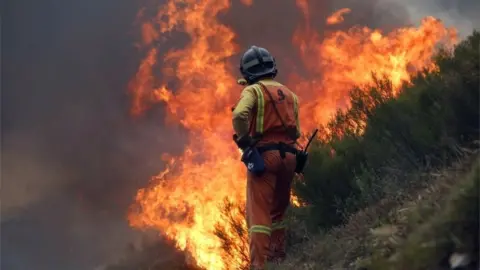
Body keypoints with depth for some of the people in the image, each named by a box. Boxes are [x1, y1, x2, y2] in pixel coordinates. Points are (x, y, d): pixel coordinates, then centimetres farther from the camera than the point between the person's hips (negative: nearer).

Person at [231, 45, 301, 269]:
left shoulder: (253, 90, -1)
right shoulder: (289, 94, 19)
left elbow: (239, 115, -21)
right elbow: (296, 132, 15)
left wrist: (244, 140, -8)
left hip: (264, 154, -6)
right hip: (288, 155, 6)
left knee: (259, 213, -8)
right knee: (278, 209, 23)